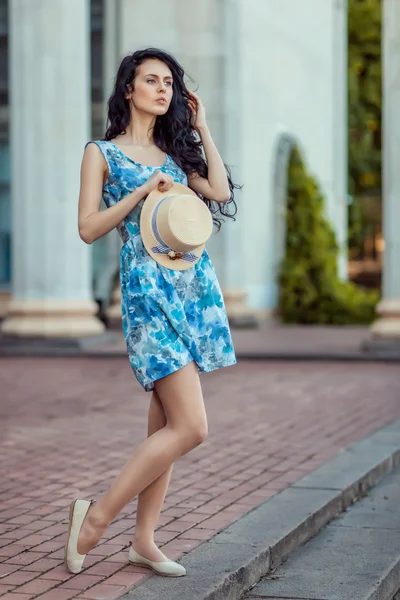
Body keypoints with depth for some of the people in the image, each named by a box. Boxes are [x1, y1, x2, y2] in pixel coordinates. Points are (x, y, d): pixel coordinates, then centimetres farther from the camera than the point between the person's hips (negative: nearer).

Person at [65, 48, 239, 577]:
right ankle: (98, 514, -3)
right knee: (191, 426, -15)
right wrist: (142, 191, -13)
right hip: (148, 288, -6)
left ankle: (144, 540, 14)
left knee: (166, 421, 6)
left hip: (194, 284, 7)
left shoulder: (174, 152, 19)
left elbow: (220, 192, 3)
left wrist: (202, 128, 9)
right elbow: (88, 228, -4)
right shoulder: (102, 152, 3)